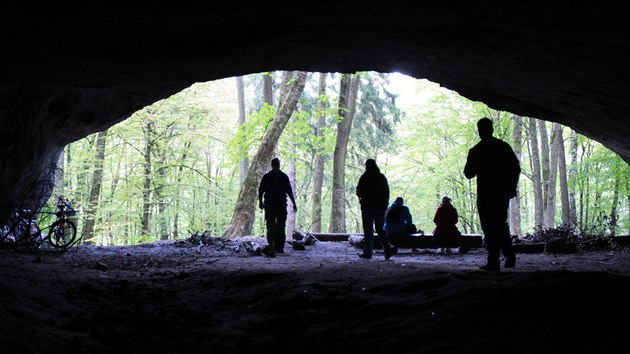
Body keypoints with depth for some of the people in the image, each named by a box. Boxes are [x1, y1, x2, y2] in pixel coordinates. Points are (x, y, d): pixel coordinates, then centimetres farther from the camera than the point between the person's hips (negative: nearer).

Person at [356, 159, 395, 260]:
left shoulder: (364, 177, -8)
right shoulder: (382, 177, 7)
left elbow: (359, 192, -7)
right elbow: (387, 192, 8)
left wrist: (362, 197, 15)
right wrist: (385, 204, 15)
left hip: (368, 206, -4)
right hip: (381, 206, 4)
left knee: (368, 230, 1)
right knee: (380, 228, 11)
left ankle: (368, 252, 0)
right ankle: (387, 248, -6)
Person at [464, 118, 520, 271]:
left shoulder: (476, 151, -6)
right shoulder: (504, 146, 3)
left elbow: (468, 173, -1)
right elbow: (516, 168, 3)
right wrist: (512, 187, 11)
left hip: (485, 194, -4)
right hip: (503, 193, 4)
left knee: (490, 228, 0)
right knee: (501, 224, 19)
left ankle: (493, 262, -4)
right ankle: (510, 256, 15)